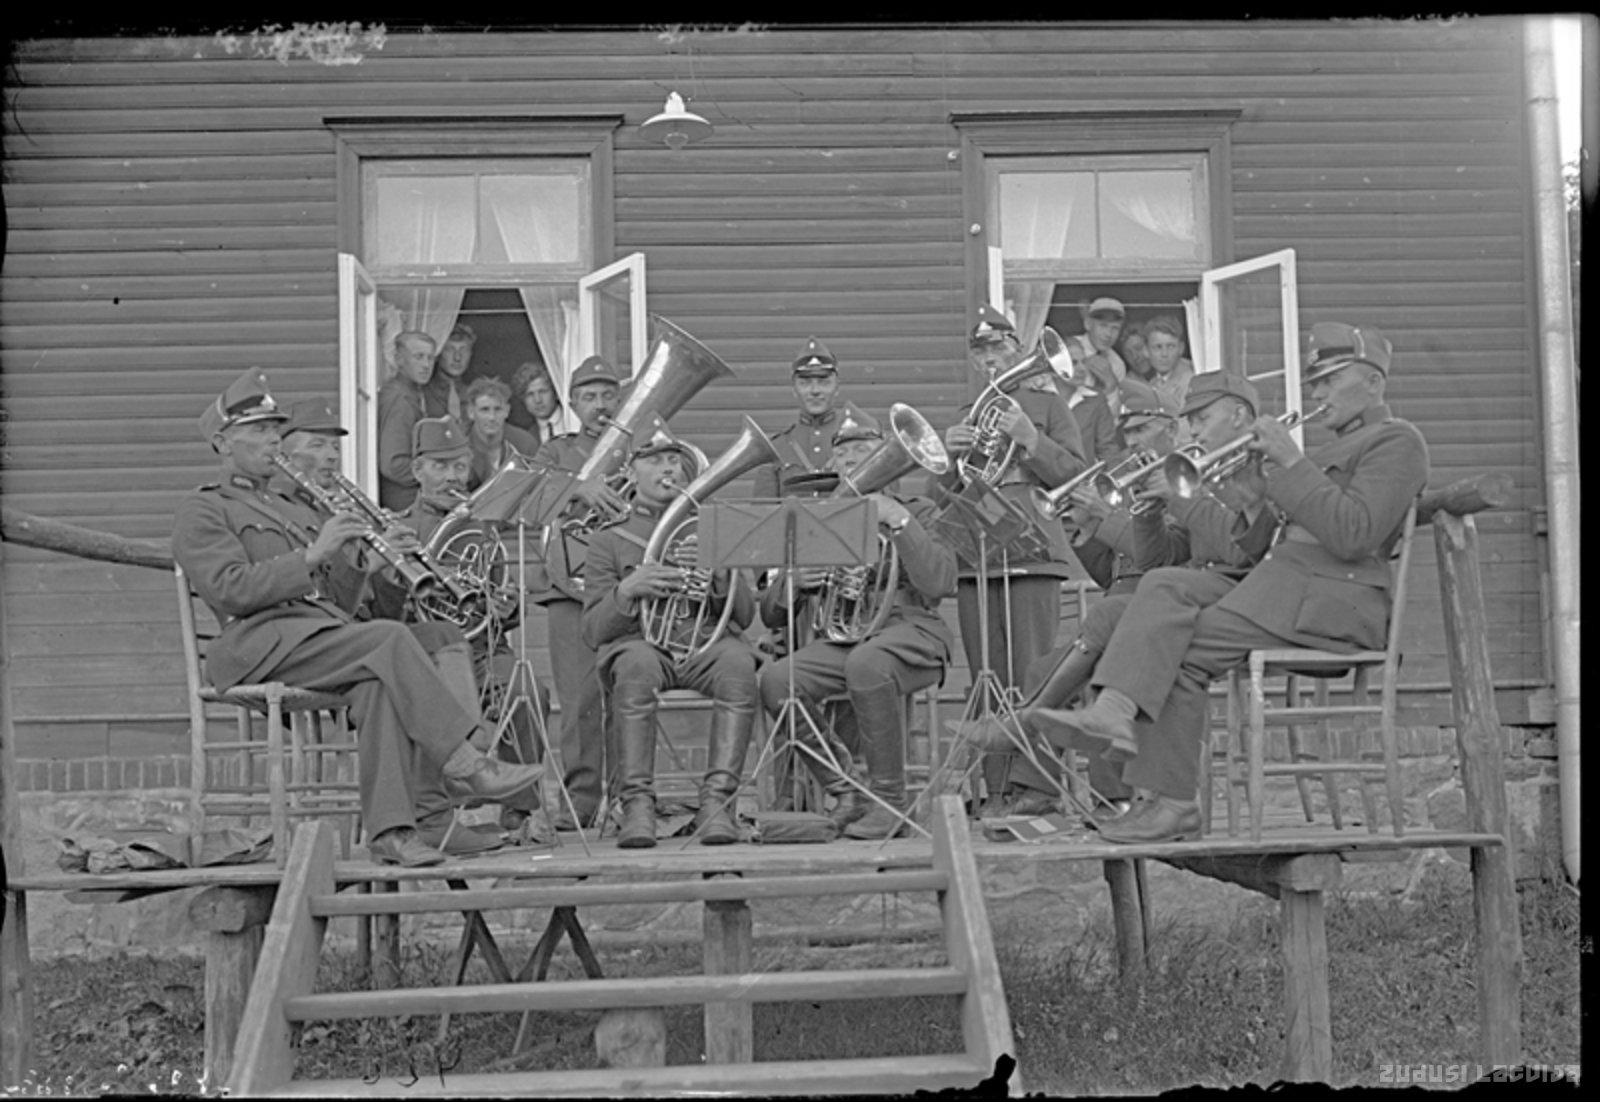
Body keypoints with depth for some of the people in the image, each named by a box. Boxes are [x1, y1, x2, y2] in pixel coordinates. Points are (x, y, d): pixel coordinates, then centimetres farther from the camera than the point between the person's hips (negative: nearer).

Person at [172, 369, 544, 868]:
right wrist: (311, 556, -15)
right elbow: (231, 590, -8)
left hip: (325, 626, 5)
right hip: (260, 642, -5)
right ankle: (464, 762, -30)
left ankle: (389, 830, -36)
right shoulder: (201, 512, 10)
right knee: (390, 639, -30)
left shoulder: (296, 510, 32)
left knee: (381, 682, -30)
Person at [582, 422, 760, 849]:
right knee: (637, 662, -38)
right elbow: (593, 631, 4)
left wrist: (721, 571, -8)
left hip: (706, 643, 2)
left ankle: (717, 799, -34)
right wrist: (628, 589, -15)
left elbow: (744, 616, 12)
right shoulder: (609, 540, 15)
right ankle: (637, 802, -34)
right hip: (643, 644, -1)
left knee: (738, 662, -34)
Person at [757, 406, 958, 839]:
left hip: (907, 630, -3)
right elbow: (771, 615, 19)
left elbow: (939, 584, -7)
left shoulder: (914, 510, 13)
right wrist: (794, 583, -3)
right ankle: (845, 794, -9)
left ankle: (889, 799, -21)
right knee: (775, 680, -26)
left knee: (867, 663, -38)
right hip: (836, 638, 4)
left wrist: (900, 523, -12)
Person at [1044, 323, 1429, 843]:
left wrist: (1292, 463, -16)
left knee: (1185, 650, -19)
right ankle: (1116, 708, -28)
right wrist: (1269, 470, 9)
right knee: (1164, 587, -12)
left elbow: (1353, 535, -19)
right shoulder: (1343, 444, 29)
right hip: (1284, 583, 9)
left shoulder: (1397, 441, -1)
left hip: (1335, 602, -9)